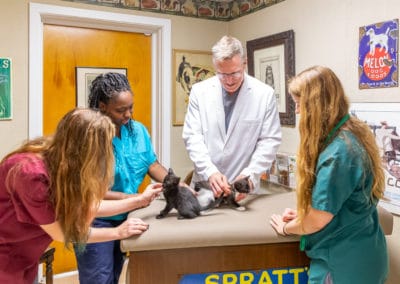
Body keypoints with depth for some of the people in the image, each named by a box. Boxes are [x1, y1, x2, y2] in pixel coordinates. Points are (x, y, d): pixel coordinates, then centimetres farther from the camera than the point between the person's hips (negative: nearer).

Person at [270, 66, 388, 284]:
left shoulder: (337, 153, -28)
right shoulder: (355, 133, 1)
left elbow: (317, 220, -21)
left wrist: (286, 227, -3)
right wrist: (302, 214, 8)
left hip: (343, 261, -8)